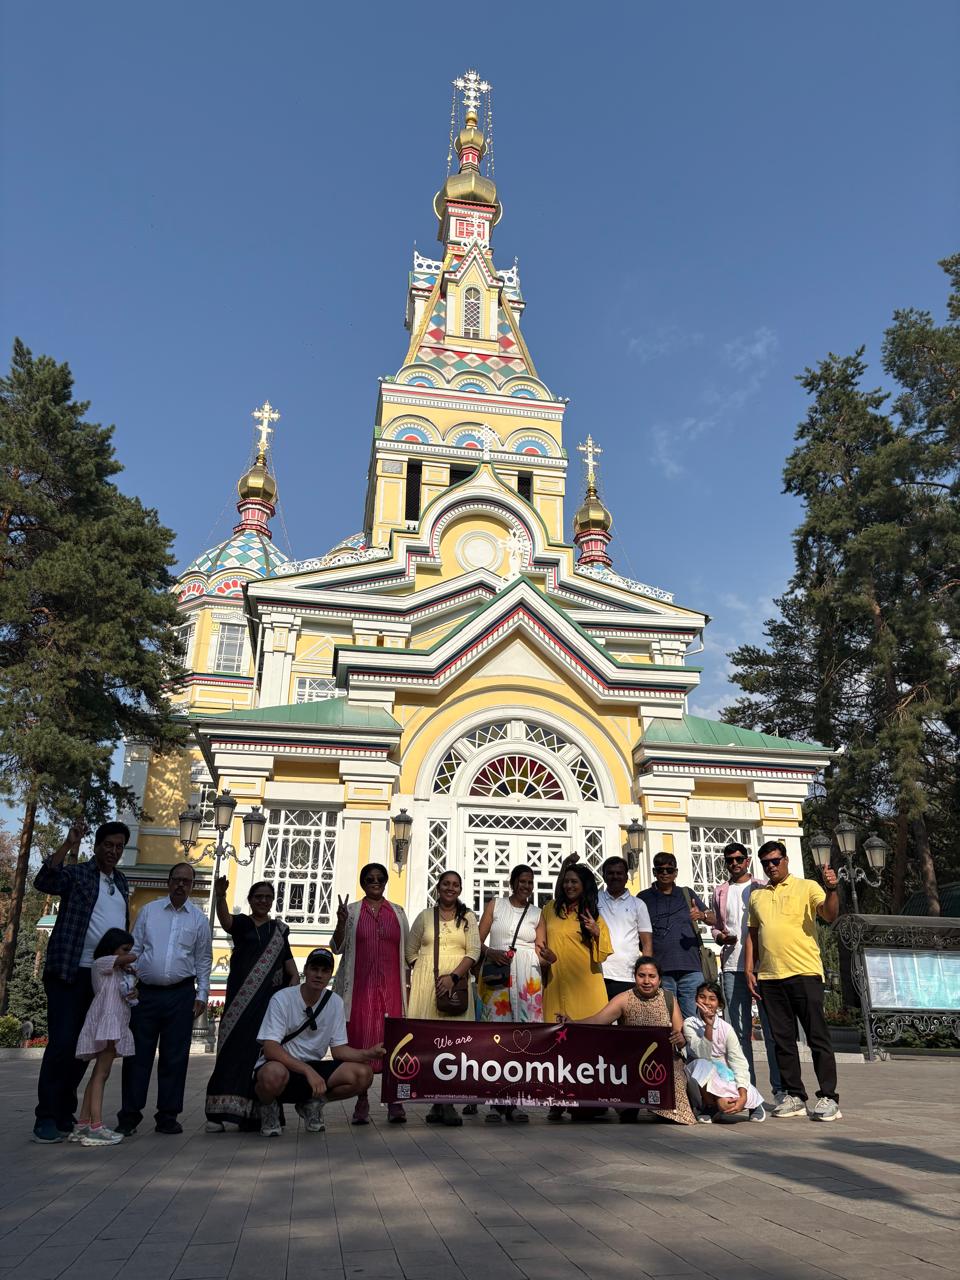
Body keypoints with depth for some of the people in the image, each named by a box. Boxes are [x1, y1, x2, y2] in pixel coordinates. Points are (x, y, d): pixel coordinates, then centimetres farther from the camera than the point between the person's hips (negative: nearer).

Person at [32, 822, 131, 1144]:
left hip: (104, 976, 6)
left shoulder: (121, 882, 14)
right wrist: (68, 845, -32)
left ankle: (65, 1116, 19)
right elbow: (43, 882, -24)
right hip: (69, 972, -6)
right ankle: (46, 1118, 1)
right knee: (61, 1043, -8)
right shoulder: (77, 873, -4)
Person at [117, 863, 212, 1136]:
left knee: (175, 1057, 4)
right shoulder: (148, 910, 6)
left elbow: (203, 960, 9)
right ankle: (129, 1115, 11)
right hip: (146, 992, 0)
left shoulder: (199, 918, 6)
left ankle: (168, 1116, 14)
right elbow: (135, 948, 7)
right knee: (138, 1054, 2)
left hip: (181, 994, 0)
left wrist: (202, 994, 3)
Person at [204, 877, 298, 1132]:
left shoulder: (279, 930, 14)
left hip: (269, 1000, 2)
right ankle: (220, 1111, -5)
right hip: (240, 997, -2)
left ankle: (256, 1112, 6)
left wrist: (293, 987, -8)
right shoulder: (241, 923, 6)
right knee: (234, 1048, -7)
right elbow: (225, 920, -18)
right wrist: (220, 897, -40)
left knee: (264, 1051, 0)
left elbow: (291, 968, 13)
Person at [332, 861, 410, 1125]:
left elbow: (407, 950, 14)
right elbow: (338, 947, 4)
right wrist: (341, 922, -13)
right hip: (360, 987, -1)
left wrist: (407, 982, 5)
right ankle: (362, 1102, 9)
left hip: (390, 987, 1)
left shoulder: (397, 912, 11)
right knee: (361, 1039, 0)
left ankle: (394, 1101, 1)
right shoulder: (352, 911, 7)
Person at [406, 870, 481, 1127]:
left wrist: (454, 976, -14)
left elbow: (474, 951, -1)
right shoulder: (425, 916, 11)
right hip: (427, 983, 0)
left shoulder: (467, 917, 8)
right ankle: (442, 1103, 0)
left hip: (456, 983, 0)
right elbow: (410, 951, 13)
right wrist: (430, 971, 2)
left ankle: (442, 1103, -2)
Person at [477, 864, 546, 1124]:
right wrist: (491, 953, -12)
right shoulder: (495, 905, 10)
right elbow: (478, 941, 6)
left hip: (527, 976, 2)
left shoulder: (537, 913, 14)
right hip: (497, 975, -1)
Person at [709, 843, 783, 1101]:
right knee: (739, 1031, 5)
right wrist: (721, 937, -3)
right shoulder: (719, 892, 14)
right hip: (732, 966, 3)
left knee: (771, 1028, -3)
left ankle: (780, 1088, 3)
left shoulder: (762, 888, 6)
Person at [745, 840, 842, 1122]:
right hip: (769, 977, 5)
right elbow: (752, 935, 18)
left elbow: (830, 915, -12)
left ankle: (828, 1097, 6)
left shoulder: (807, 887, 2)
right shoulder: (757, 896, 15)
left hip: (804, 972, -5)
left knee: (817, 1036, -2)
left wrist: (831, 890, -30)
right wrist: (749, 970, 10)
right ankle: (794, 1096, 18)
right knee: (782, 1039, 9)